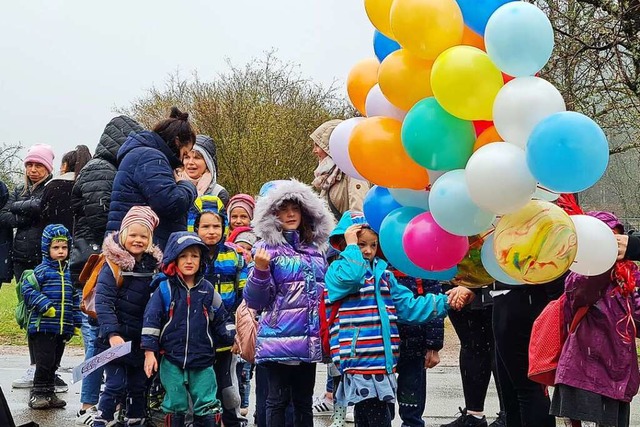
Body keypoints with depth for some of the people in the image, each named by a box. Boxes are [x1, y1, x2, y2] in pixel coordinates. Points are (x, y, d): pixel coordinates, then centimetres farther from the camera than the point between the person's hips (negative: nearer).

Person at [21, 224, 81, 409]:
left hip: (63, 328, 6)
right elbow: (27, 289, -13)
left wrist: (77, 322, 16)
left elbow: (75, 299, 18)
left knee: (54, 363, 13)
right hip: (43, 326, -6)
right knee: (45, 361, -7)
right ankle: (37, 394, 4)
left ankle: (49, 393, 23)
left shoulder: (69, 272, 12)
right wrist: (45, 305, -21)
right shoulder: (41, 270, -6)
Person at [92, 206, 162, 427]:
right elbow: (103, 302, -17)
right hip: (117, 338, -5)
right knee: (116, 386, -8)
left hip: (142, 339, 6)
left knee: (139, 387, 13)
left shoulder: (153, 265, 6)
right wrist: (112, 333, -26)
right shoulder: (114, 265, -11)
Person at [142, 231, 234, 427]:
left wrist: (232, 338, 12)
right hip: (172, 361, -1)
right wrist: (149, 351, -8)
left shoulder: (207, 290, 4)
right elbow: (151, 320, -4)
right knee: (175, 406, 7)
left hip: (202, 361, 2)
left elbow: (221, 321, 15)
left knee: (207, 407, 3)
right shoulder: (165, 289, -4)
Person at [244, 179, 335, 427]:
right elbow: (256, 301, -7)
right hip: (279, 339, -5)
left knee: (304, 402, 11)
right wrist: (260, 270, -22)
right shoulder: (267, 248, -3)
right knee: (278, 400, -1)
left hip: (310, 339, 5)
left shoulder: (315, 249, 13)